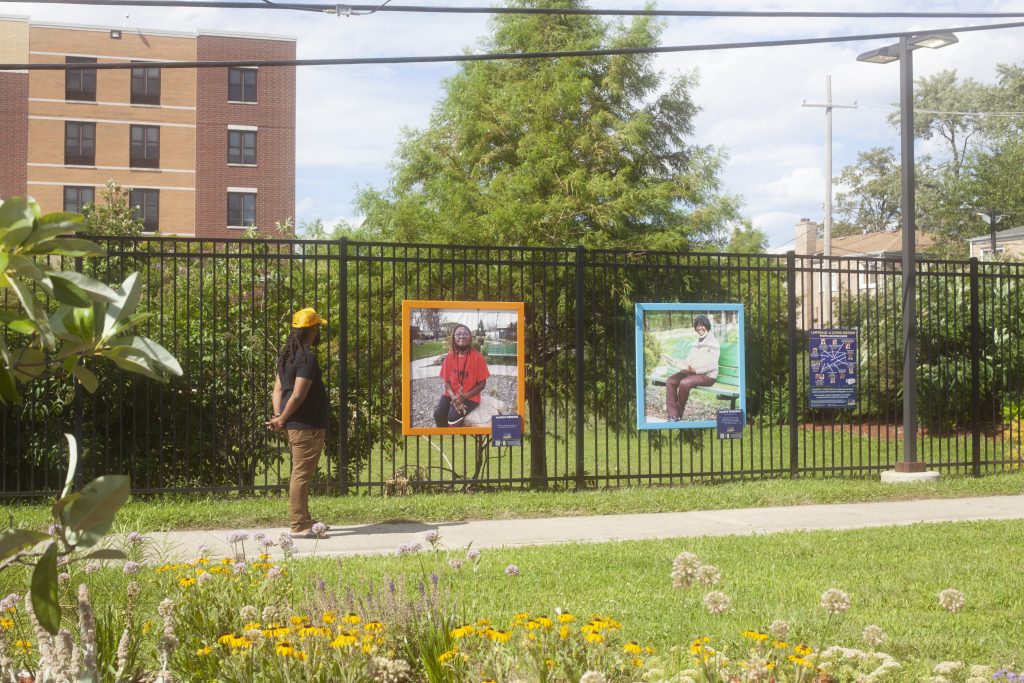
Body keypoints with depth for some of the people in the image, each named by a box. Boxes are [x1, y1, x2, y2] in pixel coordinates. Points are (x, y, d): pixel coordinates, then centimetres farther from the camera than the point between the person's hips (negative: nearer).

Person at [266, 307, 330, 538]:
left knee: (301, 473, 18)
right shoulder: (307, 358, -18)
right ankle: (299, 526, -1)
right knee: (302, 474, -5)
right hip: (307, 426, -10)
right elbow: (298, 396, -21)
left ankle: (304, 520, 27)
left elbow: (278, 388, 11)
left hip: (294, 424, 10)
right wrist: (282, 420, -10)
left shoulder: (287, 354, 13)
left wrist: (278, 415, 0)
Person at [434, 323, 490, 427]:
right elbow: (446, 381, 3)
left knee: (454, 416, -29)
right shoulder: (449, 356, 0)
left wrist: (464, 396, -18)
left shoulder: (477, 357, -11)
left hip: (470, 397, -4)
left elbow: (481, 383, -7)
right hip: (451, 394, 4)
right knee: (438, 414, -23)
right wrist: (454, 397, -15)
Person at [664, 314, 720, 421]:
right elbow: (689, 360, 17)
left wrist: (694, 370, -23)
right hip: (691, 372, 8)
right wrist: (678, 364, -6)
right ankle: (673, 416, -22)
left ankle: (679, 415, -12)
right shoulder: (696, 343, 19)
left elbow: (712, 366, -14)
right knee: (670, 381, -16)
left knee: (684, 383, -33)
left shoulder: (713, 342, -6)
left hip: (707, 375, -8)